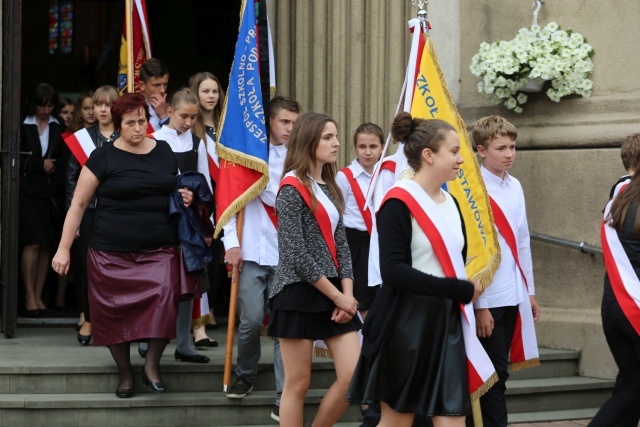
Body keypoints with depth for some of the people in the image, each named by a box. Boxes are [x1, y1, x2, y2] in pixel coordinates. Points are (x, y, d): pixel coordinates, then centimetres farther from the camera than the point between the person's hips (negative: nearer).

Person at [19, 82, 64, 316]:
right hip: (28, 191, -3)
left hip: (50, 191, 3)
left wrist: (53, 166, -10)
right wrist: (40, 165, -9)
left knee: (46, 245, 3)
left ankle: (38, 295, 9)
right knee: (32, 244, -9)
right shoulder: (23, 126, 0)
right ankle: (29, 296, -4)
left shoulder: (58, 128, 10)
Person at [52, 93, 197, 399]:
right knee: (114, 314, 2)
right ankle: (125, 374, 22)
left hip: (159, 251, 2)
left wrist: (184, 198, 3)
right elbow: (78, 204, 1)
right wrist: (63, 249, -4)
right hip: (113, 255, -2)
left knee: (165, 305, -19)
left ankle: (152, 365, -1)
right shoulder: (103, 158, -1)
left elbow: (176, 189, 28)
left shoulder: (165, 152, 10)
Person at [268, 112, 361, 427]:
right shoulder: (292, 188, -9)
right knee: (298, 384, -1)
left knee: (352, 375, -1)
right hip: (298, 293, -7)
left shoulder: (330, 188, 14)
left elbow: (340, 243, 12)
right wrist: (337, 297, -13)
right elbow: (296, 253, -15)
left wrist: (347, 293, -4)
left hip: (334, 293, 7)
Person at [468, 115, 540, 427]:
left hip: (514, 296, 7)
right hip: (488, 298, -7)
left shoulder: (515, 186, 9)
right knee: (494, 375, -3)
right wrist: (479, 304, -15)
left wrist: (530, 290, 16)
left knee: (497, 372, 12)